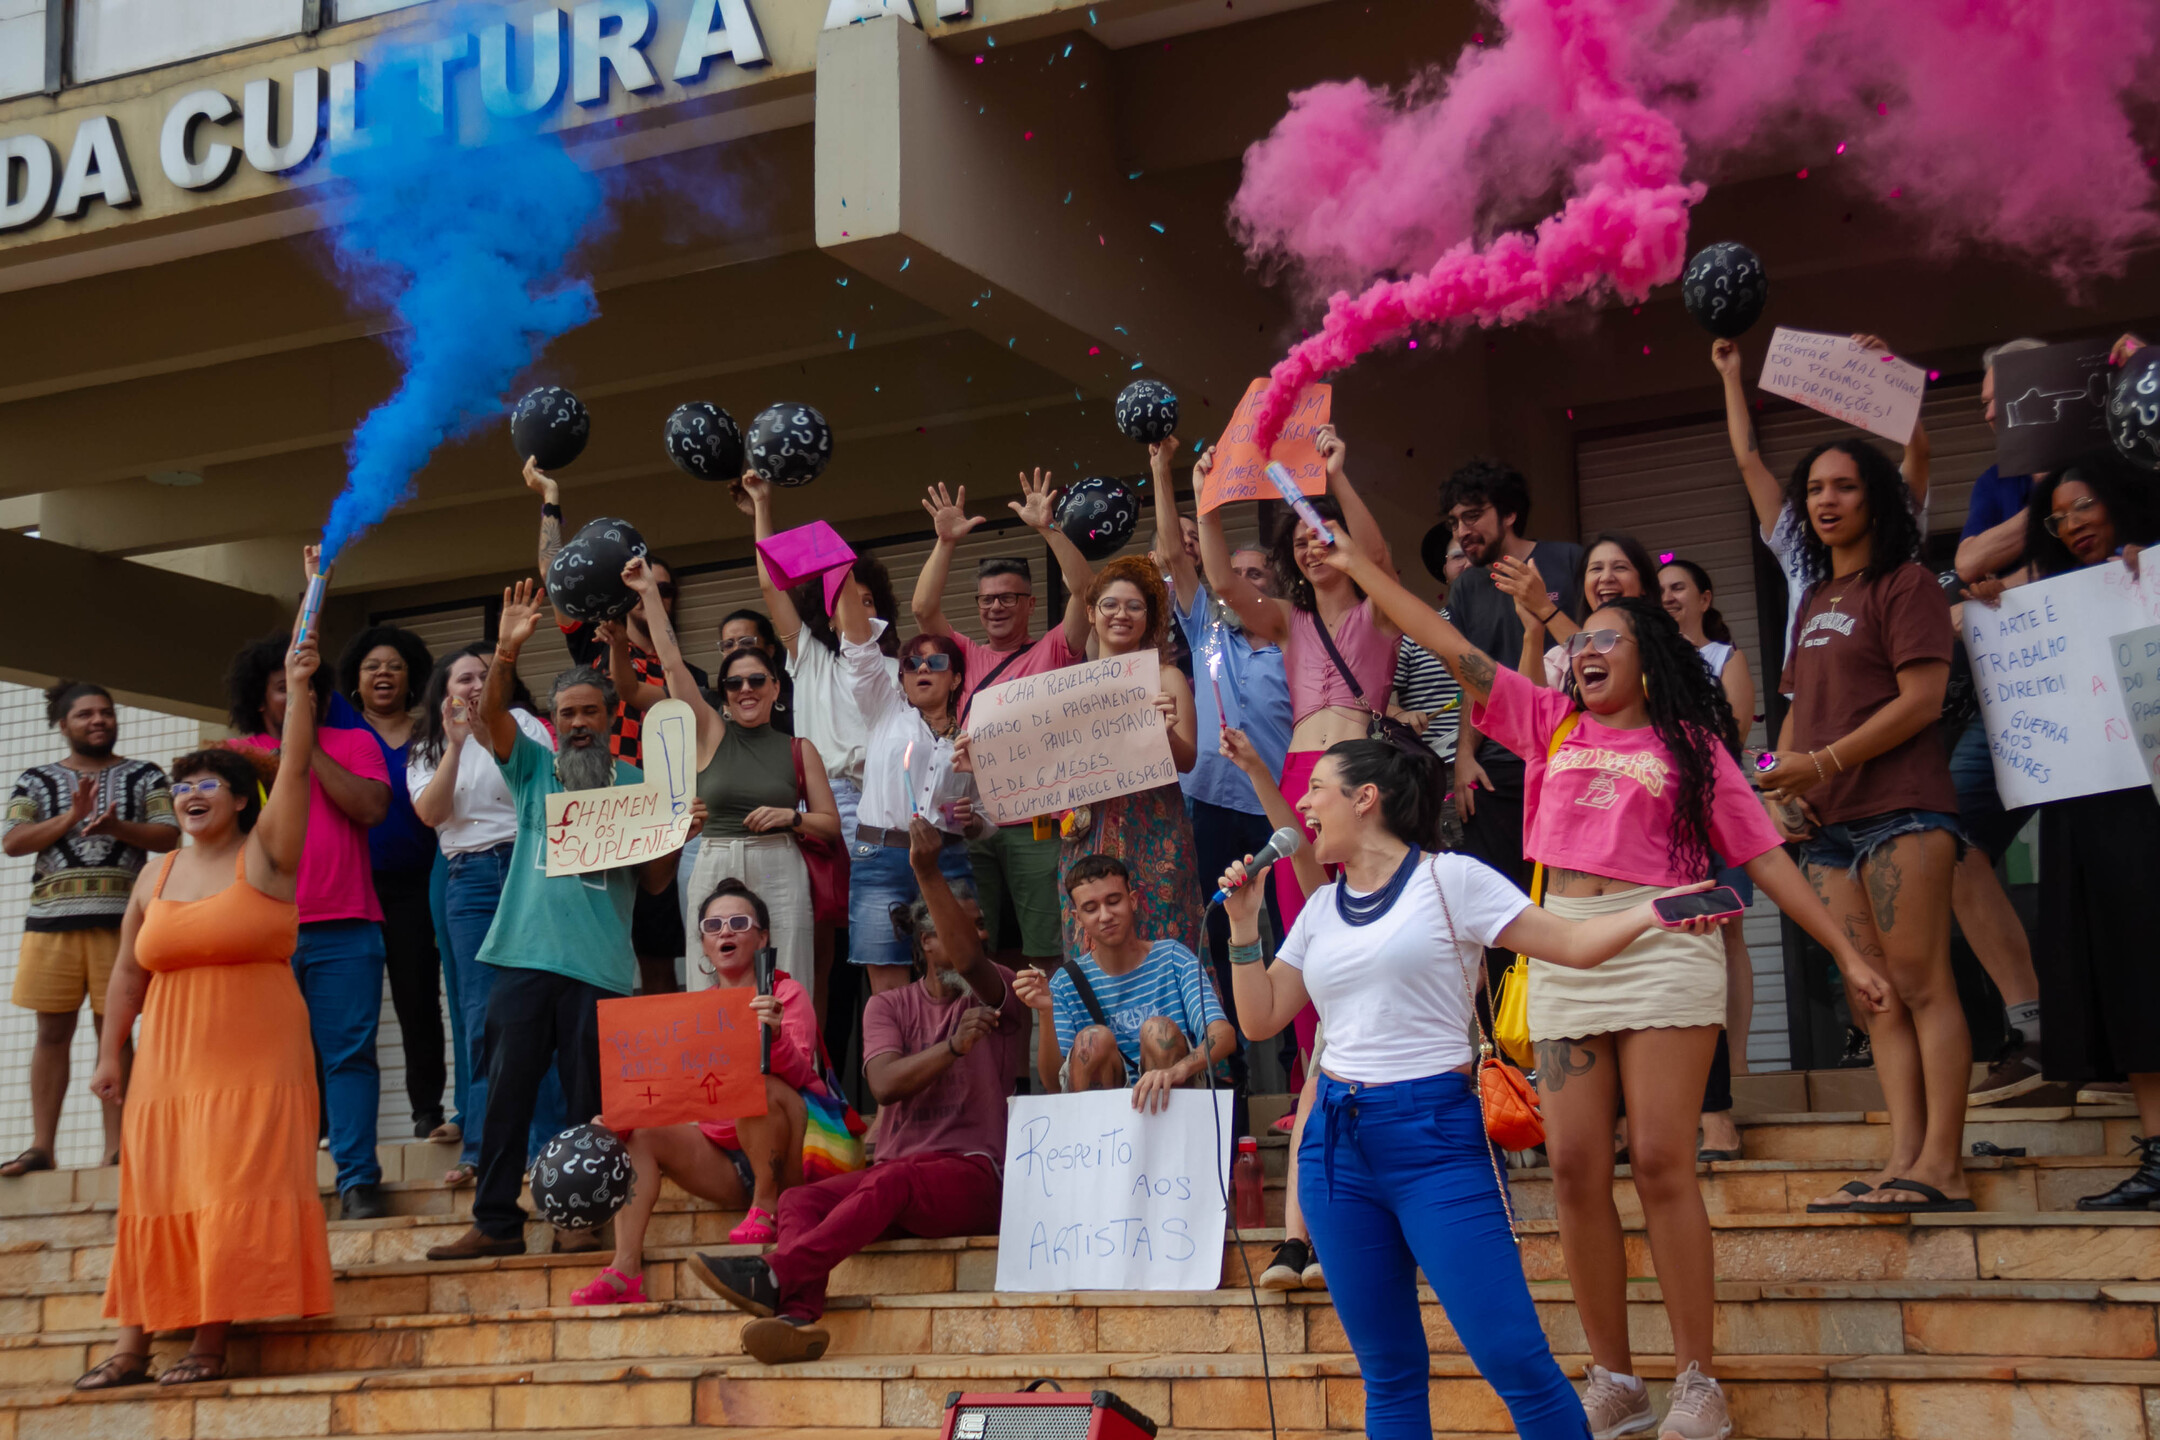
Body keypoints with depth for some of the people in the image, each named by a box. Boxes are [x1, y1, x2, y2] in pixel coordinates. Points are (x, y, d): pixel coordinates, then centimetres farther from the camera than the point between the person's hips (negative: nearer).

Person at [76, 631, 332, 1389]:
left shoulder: (264, 857, -1)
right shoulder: (156, 877, 12)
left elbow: (294, 768, -13)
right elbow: (128, 971, 14)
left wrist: (299, 689, -21)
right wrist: (111, 1055, 10)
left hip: (255, 1058, -4)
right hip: (168, 1060, 4)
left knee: (236, 1194, -7)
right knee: (156, 1197, 4)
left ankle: (210, 1344, -3)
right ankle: (133, 1345, 6)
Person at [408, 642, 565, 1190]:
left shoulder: (520, 722, 9)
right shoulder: (427, 750, 17)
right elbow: (430, 812, -2)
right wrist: (455, 745, -9)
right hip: (469, 880, 2)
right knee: (481, 1017, -2)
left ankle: (550, 1144, -2)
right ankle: (482, 1149, 2)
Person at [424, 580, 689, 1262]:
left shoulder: (636, 784, 10)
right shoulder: (533, 769, 13)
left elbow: (653, 882, 8)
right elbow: (491, 716, -5)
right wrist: (507, 653, -21)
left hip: (600, 961, -1)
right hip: (526, 951, 1)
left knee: (590, 1100, 1)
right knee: (507, 1090, 1)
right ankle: (495, 1222, 7)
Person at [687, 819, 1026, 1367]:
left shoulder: (998, 996, 7)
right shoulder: (889, 1005, 15)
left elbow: (966, 958, -18)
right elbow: (885, 1083, -4)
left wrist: (928, 873, -28)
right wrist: (953, 1045, -19)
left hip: (972, 1173, -4)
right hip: (893, 1170, 4)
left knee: (891, 1180, -36)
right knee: (800, 1200, -24)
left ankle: (771, 1276, -48)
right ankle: (800, 1317, -49)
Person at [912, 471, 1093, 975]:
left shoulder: (1052, 652, 9)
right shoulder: (966, 658, 18)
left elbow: (1082, 588, -4)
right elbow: (923, 608, 7)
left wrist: (1047, 528, -11)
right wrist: (945, 543, -1)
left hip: (1035, 823, -3)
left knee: (1046, 952, -3)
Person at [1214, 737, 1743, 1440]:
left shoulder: (1449, 879, -2)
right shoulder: (1322, 908, 15)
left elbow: (1572, 944, -5)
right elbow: (1261, 1019, 17)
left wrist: (1653, 908, -22)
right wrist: (1243, 925, 6)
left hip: (1436, 1139, -5)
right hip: (1336, 1143, 5)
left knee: (1513, 1357, -12)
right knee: (1388, 1371, 9)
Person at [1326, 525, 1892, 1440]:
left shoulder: (1687, 743, 9)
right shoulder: (1550, 723, 17)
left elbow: (1763, 854, 8)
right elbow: (1449, 647, 16)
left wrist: (1847, 954, 4)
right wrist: (1355, 566, 14)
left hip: (1662, 946, -3)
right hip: (1562, 950, 3)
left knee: (1660, 1159, -9)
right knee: (1575, 1169, 0)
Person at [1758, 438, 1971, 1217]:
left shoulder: (1906, 584, -1)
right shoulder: (1815, 601, 22)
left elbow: (1921, 699, -10)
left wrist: (1824, 763, -15)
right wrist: (1783, 774, 5)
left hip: (1900, 810, -8)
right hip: (1829, 824, 8)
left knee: (1920, 984, -11)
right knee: (1875, 997, 2)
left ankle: (1941, 1163, -13)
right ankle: (1904, 1159, -1)